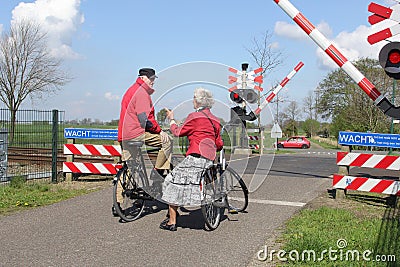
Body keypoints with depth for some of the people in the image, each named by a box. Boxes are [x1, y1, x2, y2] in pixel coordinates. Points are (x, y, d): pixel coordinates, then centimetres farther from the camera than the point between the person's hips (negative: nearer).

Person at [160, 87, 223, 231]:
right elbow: (219, 145, 16)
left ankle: (171, 222, 3)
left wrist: (171, 119, 19)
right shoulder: (215, 120, 14)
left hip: (195, 159, -8)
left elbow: (178, 132, 2)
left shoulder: (194, 116, -6)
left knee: (174, 183, 2)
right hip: (209, 160, 8)